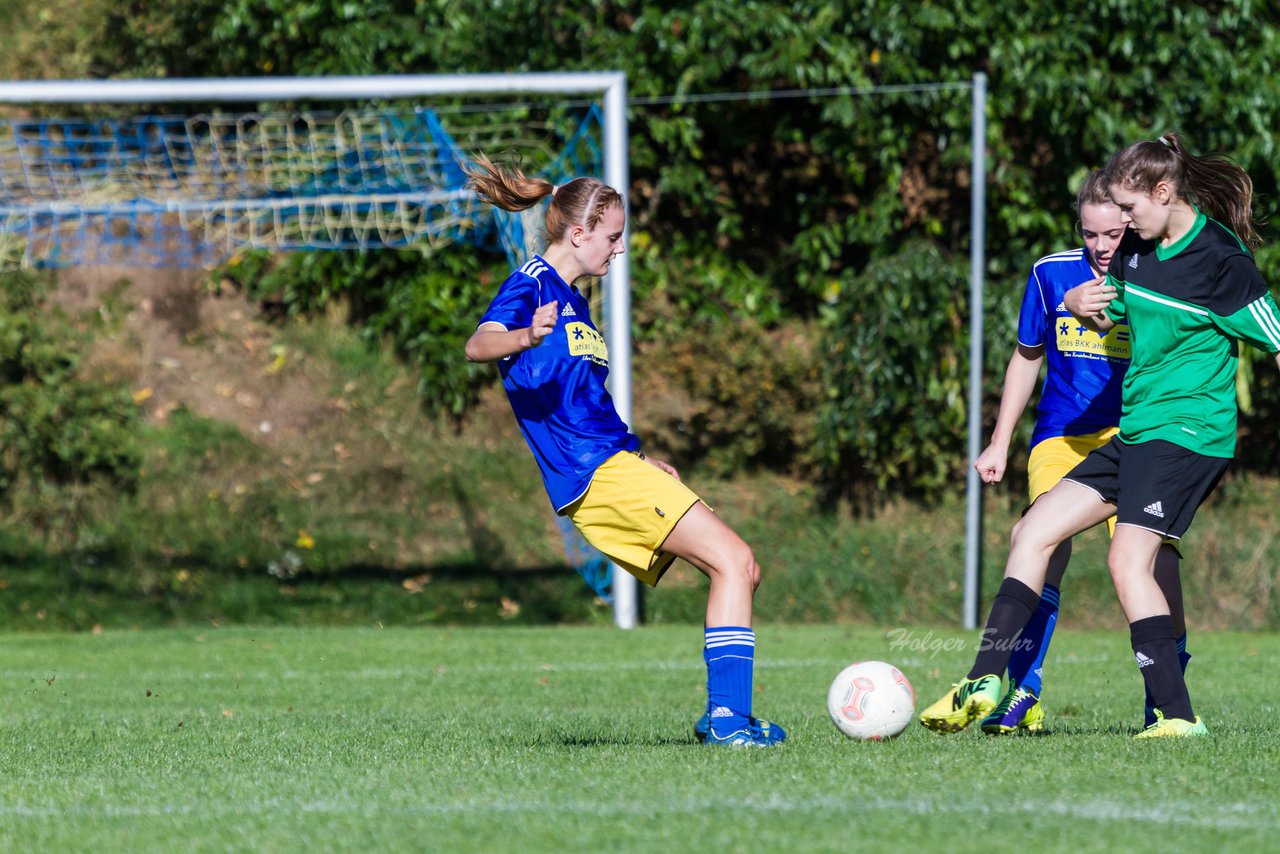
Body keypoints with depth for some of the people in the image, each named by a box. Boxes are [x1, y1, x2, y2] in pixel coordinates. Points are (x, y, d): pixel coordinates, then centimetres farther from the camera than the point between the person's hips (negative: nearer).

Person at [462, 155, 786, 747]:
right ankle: (727, 716, -19)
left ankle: (725, 716, 4)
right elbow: (479, 344, -27)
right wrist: (526, 337, -49)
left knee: (737, 567, 6)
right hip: (595, 474, -10)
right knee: (733, 560, -15)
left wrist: (640, 459, 38)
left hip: (614, 462, 10)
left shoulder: (573, 300, 23)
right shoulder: (532, 285, -6)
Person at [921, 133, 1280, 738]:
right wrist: (1084, 308, 0)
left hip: (1189, 433, -9)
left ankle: (1177, 716, -19)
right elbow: (1112, 318, 23)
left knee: (1129, 560, -21)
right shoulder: (1136, 248, 8)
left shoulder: (1219, 259, -14)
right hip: (1135, 432, 9)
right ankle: (986, 682, 5)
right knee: (1034, 532, 5)